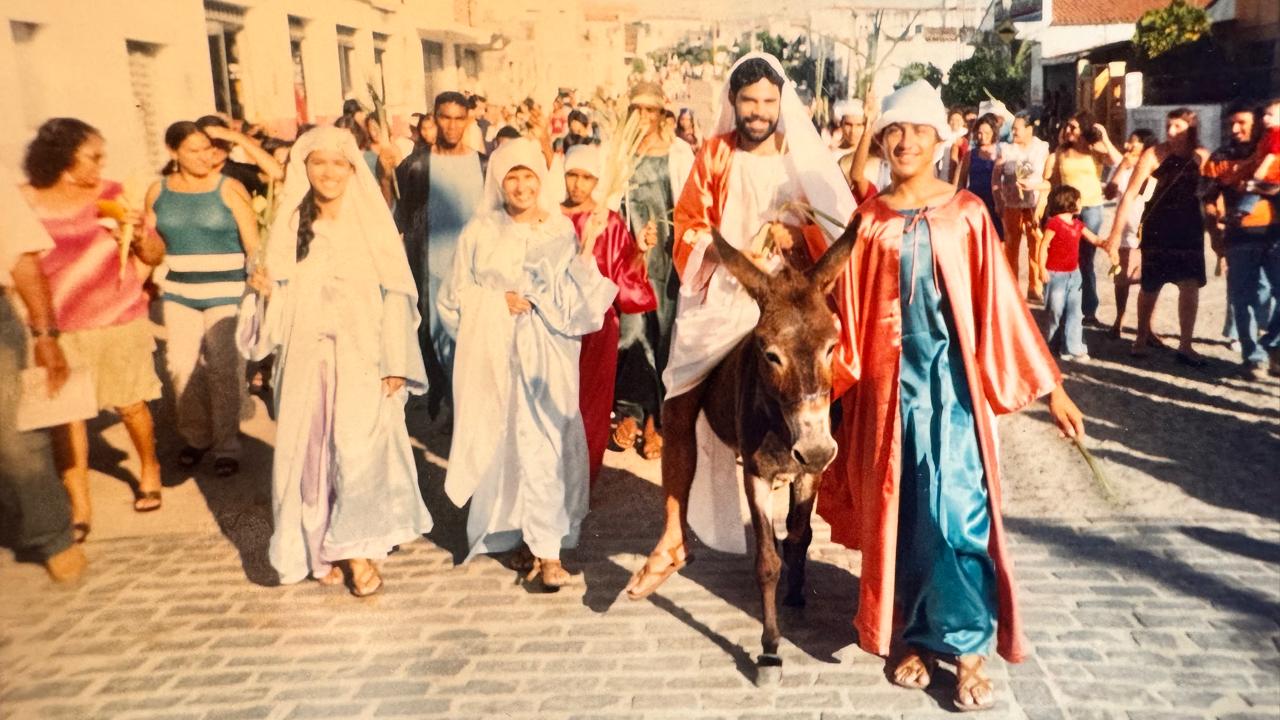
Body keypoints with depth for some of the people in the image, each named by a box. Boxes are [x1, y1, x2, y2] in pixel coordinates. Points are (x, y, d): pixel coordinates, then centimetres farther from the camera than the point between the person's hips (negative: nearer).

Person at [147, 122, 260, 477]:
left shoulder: (229, 188, -4)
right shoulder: (158, 192, 7)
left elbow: (253, 244, -6)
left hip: (225, 292, -3)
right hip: (178, 293, 4)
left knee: (223, 368, -4)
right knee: (182, 366, 5)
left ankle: (226, 446, 7)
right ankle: (196, 437, 23)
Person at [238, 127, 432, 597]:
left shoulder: (373, 223, 0)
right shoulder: (290, 226, 8)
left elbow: (396, 296, -4)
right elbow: (281, 305, 10)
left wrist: (394, 363, -11)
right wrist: (265, 290, -13)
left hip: (362, 361, -3)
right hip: (307, 361, 3)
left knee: (362, 448, -8)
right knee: (310, 450, 4)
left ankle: (359, 549, 8)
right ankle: (323, 548, 19)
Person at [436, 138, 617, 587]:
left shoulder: (561, 231, 7)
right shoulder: (480, 232, 7)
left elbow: (578, 299, 0)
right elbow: (455, 294, 5)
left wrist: (587, 251, -13)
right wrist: (498, 301, -8)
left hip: (546, 355, -1)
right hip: (493, 354, 1)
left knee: (541, 445, -8)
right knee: (496, 444, 5)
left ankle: (548, 550, -4)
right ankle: (503, 526, 24)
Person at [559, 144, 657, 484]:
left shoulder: (611, 223, 0)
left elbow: (625, 280, -4)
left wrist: (641, 252, -19)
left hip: (596, 324, -1)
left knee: (590, 403, 6)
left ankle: (583, 480, 22)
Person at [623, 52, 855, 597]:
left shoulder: (803, 162, 3)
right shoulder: (714, 156, 5)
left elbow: (834, 232, 2)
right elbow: (689, 226, 3)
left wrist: (795, 237, -18)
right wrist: (729, 254, -15)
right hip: (718, 300, 1)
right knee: (679, 410, -8)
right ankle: (672, 540, 3)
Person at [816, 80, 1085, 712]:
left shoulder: (967, 213, 0)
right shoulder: (868, 220, 4)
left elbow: (1000, 302, 1)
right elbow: (849, 311, 5)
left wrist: (1049, 385, 0)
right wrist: (831, 380, -1)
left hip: (953, 380, -2)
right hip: (890, 382, 2)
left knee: (956, 512, -5)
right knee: (898, 511, 7)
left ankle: (968, 647, 12)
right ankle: (918, 637, 24)